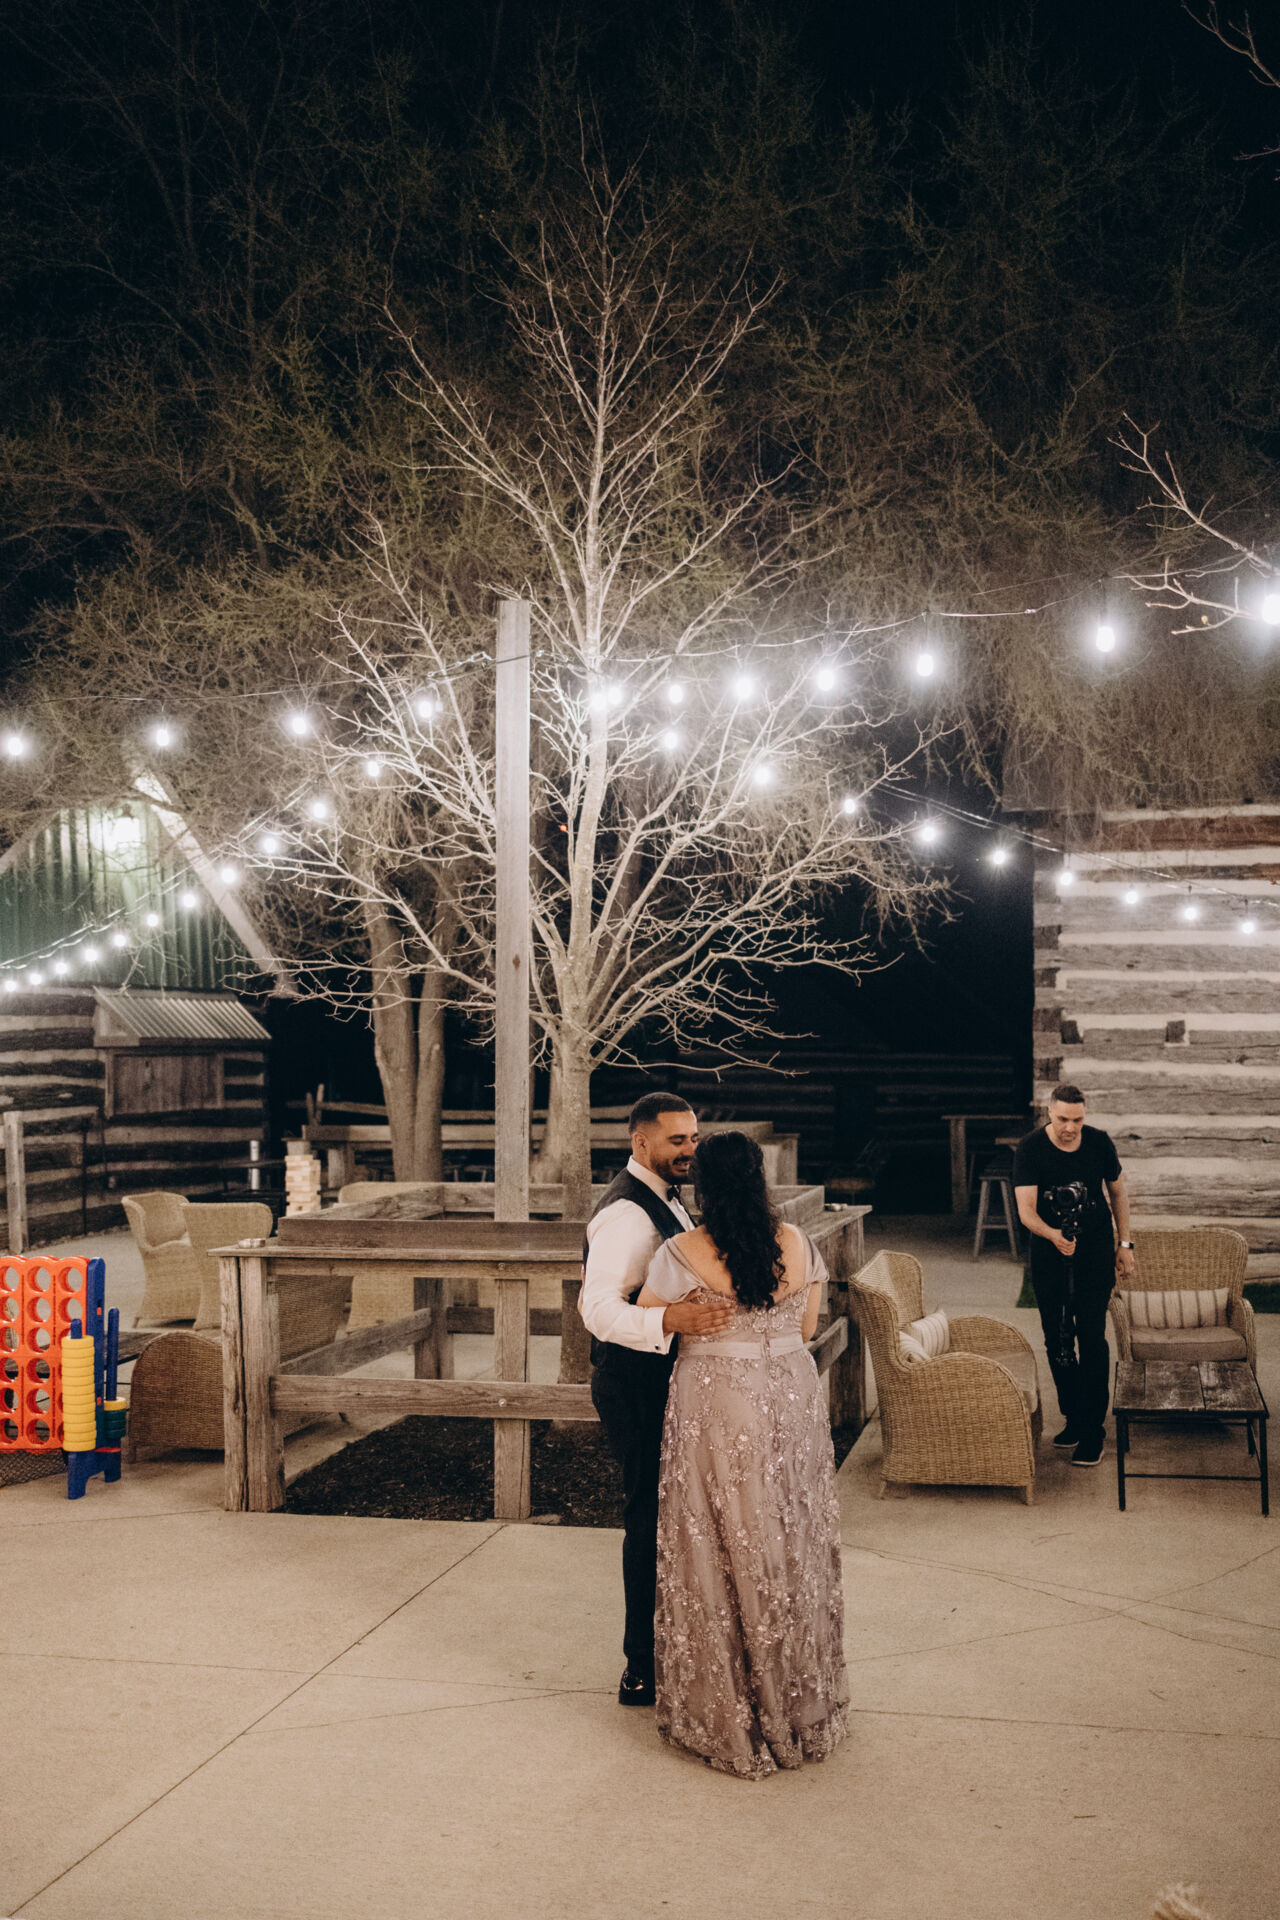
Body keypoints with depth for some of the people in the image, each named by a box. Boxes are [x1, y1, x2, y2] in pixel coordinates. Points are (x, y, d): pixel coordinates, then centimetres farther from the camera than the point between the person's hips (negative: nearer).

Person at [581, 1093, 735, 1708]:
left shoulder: (662, 1198, 12)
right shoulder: (626, 1212, -22)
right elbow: (600, 1306, -36)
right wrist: (669, 1320, -50)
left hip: (659, 1380, 10)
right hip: (636, 1387, -10)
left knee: (663, 1517, 19)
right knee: (650, 1521, -4)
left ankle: (664, 1649, 32)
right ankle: (643, 1672, 6)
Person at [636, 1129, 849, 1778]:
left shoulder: (682, 1253, -14)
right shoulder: (797, 1244, -2)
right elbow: (806, 1328, 8)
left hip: (715, 1406, -4)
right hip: (793, 1400, 4)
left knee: (722, 1555, 7)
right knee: (792, 1550, 16)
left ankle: (727, 1718, 17)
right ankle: (804, 1706, 29)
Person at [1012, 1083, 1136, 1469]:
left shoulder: (1100, 1143, -6)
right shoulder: (1029, 1149, -13)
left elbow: (1117, 1192, 10)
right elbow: (1026, 1210, -19)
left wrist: (1124, 1243, 8)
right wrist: (1052, 1234, -39)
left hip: (1095, 1253, -1)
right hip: (1049, 1256, 1)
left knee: (1091, 1337, -6)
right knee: (1057, 1340, 8)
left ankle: (1093, 1429, 0)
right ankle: (1074, 1418, 23)